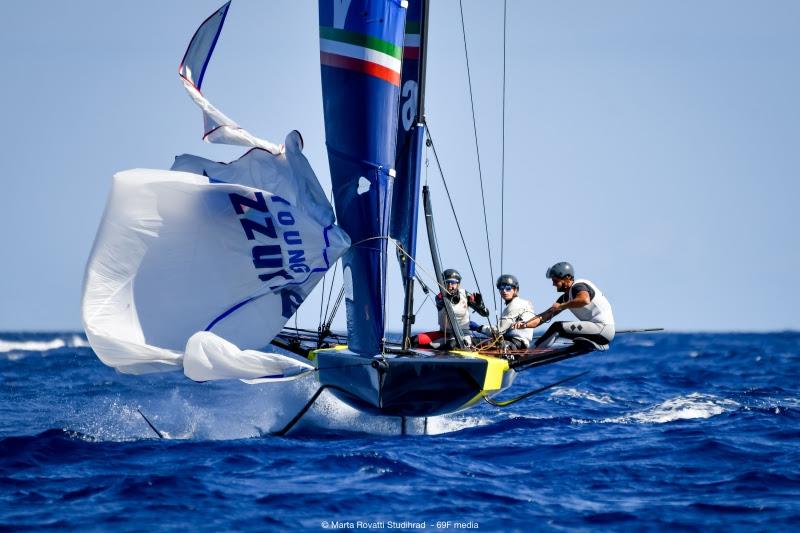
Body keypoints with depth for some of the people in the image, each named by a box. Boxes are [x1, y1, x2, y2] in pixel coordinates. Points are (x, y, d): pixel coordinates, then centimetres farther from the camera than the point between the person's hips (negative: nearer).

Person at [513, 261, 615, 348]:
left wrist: (561, 306, -24)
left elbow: (585, 300, -35)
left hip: (603, 328, -10)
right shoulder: (566, 297, 16)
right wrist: (525, 324, -2)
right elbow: (545, 316, 13)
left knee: (557, 327, -14)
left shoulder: (578, 286, -10)